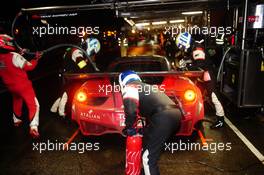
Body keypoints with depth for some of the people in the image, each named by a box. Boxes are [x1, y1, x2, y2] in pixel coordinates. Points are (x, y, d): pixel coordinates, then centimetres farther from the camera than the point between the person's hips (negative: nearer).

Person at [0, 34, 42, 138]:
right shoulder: (14, 56, -23)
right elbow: (29, 66, -18)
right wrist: (36, 58, -3)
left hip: (11, 86, 7)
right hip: (23, 85, -7)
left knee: (17, 102, 31)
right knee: (33, 105, -2)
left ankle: (16, 120, 47)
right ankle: (33, 127, -12)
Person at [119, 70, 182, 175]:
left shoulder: (129, 88, 6)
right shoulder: (145, 87, 34)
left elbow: (130, 111, -12)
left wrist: (129, 128, 5)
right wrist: (146, 129, 42)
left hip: (164, 118, -10)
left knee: (148, 158, -1)